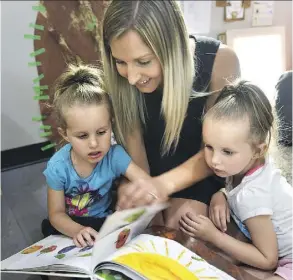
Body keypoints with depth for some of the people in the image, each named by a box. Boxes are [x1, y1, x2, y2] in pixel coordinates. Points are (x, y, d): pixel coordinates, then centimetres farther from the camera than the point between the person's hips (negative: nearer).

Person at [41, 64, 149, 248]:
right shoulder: (58, 167, -22)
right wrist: (77, 231, -36)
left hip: (104, 223, 1)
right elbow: (56, 213, -14)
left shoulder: (114, 155, -22)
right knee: (49, 227, -27)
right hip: (70, 225, -1)